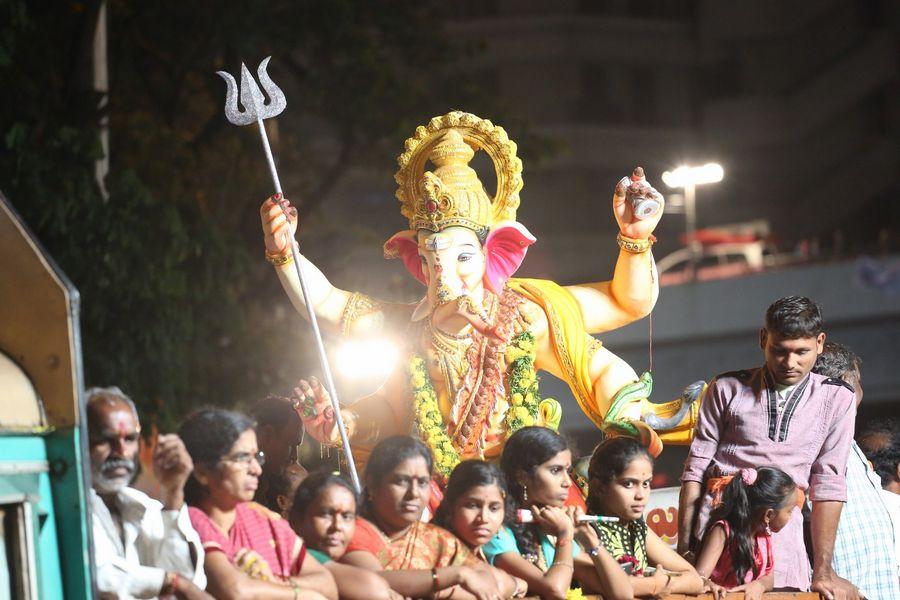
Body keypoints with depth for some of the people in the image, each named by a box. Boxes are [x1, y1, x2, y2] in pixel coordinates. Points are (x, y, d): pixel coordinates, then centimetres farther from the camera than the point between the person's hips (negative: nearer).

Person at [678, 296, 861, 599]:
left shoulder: (836, 399, 7)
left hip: (782, 531, 0)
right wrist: (682, 551, -1)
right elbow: (695, 470, 6)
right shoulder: (727, 389, 7)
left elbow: (828, 483, 2)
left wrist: (823, 571, -2)